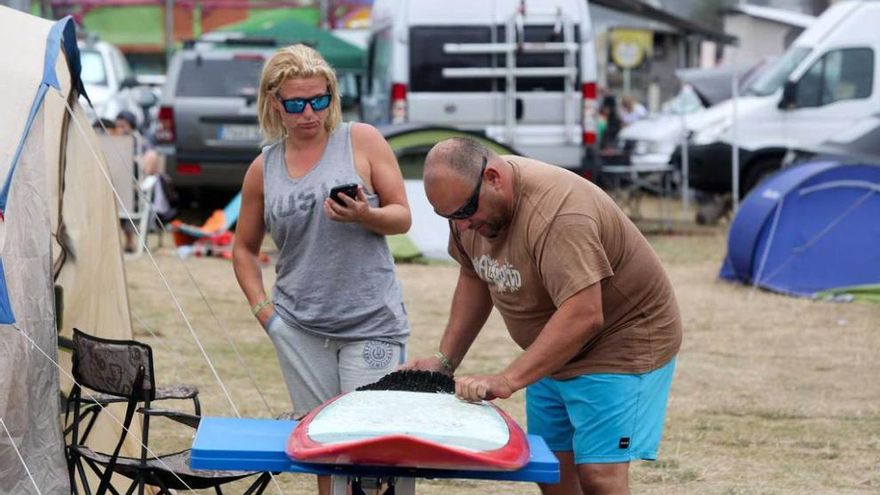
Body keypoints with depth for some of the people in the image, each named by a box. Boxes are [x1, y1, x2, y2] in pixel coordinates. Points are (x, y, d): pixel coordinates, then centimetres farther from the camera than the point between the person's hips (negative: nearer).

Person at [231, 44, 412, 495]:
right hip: (299, 326, 3)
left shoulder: (362, 141, 0)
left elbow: (402, 217, 1)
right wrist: (261, 308, 6)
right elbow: (244, 248, 18)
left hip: (370, 322, -3)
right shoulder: (263, 169, 8)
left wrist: (366, 216, -20)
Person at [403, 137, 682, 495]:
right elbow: (474, 279, 10)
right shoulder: (467, 202, -4)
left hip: (622, 343, -9)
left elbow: (583, 317, -38)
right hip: (553, 353, 9)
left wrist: (507, 381, -39)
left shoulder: (557, 214, -32)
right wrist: (444, 359, 1)